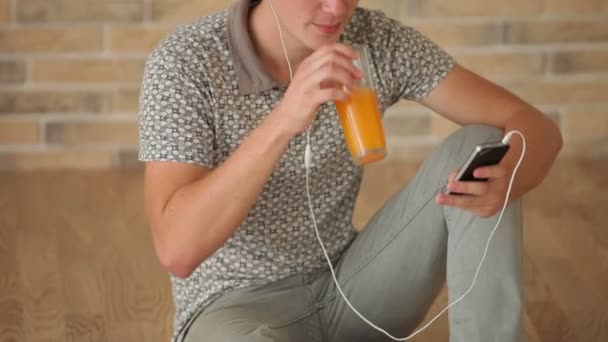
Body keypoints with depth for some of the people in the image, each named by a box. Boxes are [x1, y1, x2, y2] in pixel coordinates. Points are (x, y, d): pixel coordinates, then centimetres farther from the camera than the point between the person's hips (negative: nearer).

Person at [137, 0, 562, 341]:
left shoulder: (378, 40, -10)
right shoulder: (185, 62, -21)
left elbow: (536, 127, -9)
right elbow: (177, 250, -31)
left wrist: (502, 180, -34)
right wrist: (282, 121, -42)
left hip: (349, 285, 4)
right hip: (239, 308, -4)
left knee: (476, 146, -16)